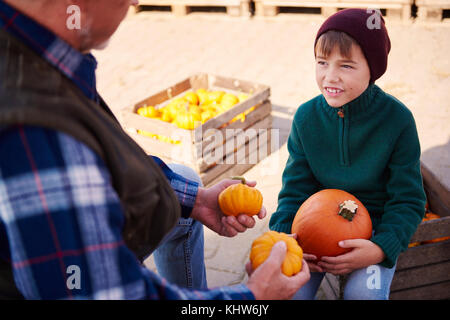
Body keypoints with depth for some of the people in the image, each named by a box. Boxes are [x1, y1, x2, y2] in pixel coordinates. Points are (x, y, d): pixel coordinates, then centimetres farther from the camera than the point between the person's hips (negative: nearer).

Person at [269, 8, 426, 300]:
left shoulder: (397, 119, -15)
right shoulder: (306, 117, -8)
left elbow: (408, 200, -10)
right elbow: (295, 188, -1)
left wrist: (382, 248, -26)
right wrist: (283, 235, -19)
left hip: (376, 227, -1)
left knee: (364, 292, -25)